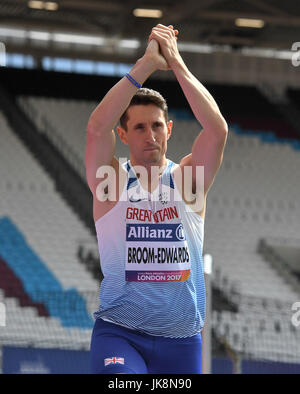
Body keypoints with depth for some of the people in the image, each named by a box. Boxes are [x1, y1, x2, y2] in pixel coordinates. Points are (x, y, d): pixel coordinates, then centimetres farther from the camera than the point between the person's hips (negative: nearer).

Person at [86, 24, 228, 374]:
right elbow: (97, 128, -17)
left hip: (181, 338, 3)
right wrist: (147, 64, -20)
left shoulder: (188, 179, 5)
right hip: (119, 332, -3)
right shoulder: (111, 181, 1)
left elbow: (217, 130, -12)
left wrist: (177, 63, -14)